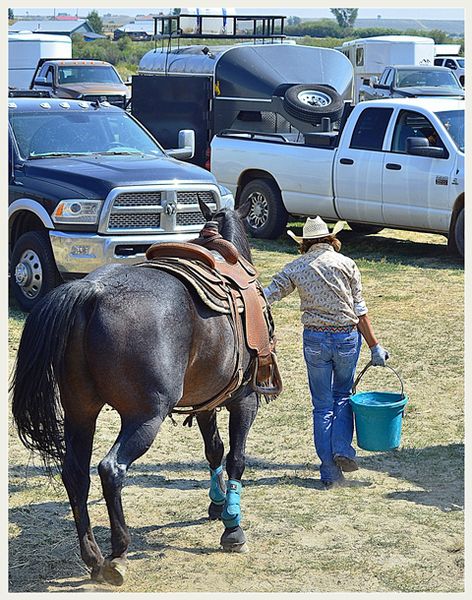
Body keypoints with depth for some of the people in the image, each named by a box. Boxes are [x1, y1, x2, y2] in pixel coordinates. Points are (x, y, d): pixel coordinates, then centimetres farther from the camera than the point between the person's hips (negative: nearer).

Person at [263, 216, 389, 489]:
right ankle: (342, 448, 3)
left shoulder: (294, 268, 3)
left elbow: (266, 296, -1)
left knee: (323, 405, 9)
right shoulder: (346, 264, 0)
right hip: (347, 336, 0)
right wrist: (375, 346, 1)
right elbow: (360, 310, -2)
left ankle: (330, 473, 7)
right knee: (343, 394, 22)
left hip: (315, 338, 0)